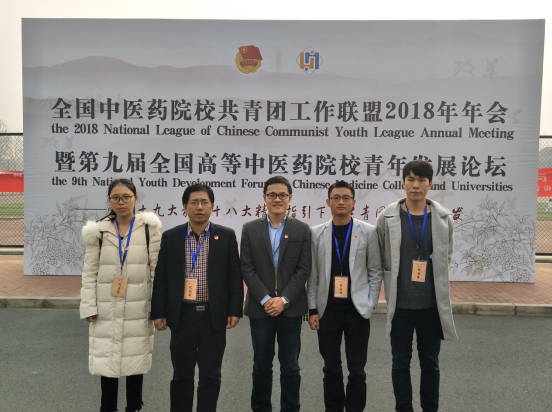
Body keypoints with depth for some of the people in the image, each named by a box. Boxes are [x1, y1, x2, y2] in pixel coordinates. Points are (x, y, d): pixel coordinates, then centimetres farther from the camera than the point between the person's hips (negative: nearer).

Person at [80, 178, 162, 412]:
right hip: (107, 309, 1)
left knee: (135, 361, 9)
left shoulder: (149, 229, -2)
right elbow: (90, 272, 3)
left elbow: (157, 269, -2)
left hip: (138, 309, -1)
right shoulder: (98, 231, 2)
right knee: (106, 361, 7)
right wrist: (89, 307, -2)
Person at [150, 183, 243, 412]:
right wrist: (158, 313, 0)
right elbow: (161, 277, 3)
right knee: (181, 374, 12)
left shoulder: (226, 236, 0)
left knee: (210, 375, 9)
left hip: (214, 316, 0)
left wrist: (235, 310, -4)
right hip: (182, 315, 1)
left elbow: (234, 276, 1)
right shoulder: (170, 237, 2)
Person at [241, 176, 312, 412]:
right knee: (261, 365, 11)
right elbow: (247, 268, -2)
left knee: (290, 366, 7)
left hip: (291, 308, 0)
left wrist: (284, 299, -12)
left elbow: (304, 269, -3)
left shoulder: (302, 230, 3)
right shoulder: (250, 229, 3)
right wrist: (266, 299, -11)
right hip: (260, 308, 1)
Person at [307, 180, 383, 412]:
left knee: (357, 370, 7)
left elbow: (375, 272, 2)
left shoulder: (368, 232, 0)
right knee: (331, 369, 11)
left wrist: (370, 305, -5)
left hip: (357, 310, -1)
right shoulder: (316, 233, 3)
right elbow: (312, 275, 3)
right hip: (328, 310, 1)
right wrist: (313, 309, -2)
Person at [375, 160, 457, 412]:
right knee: (401, 363, 11)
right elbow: (378, 258, 4)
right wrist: (393, 282, 4)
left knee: (430, 362, 14)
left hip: (432, 304, 1)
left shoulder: (444, 219, -1)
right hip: (400, 304, -1)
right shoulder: (388, 218, -5)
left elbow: (446, 258, 11)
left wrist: (433, 280, 8)